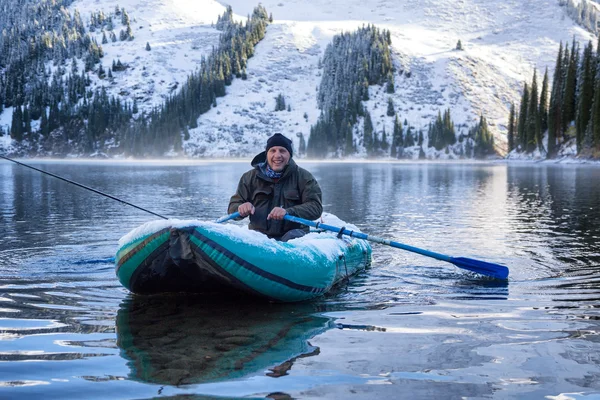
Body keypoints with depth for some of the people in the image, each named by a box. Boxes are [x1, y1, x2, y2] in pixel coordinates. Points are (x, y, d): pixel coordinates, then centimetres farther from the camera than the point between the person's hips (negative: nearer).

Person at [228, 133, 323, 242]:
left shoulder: (304, 177, 4)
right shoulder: (250, 177, 11)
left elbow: (316, 207, -8)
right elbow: (233, 206, 13)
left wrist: (288, 212, -25)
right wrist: (241, 208, -14)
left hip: (293, 230, -1)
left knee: (294, 237, -35)